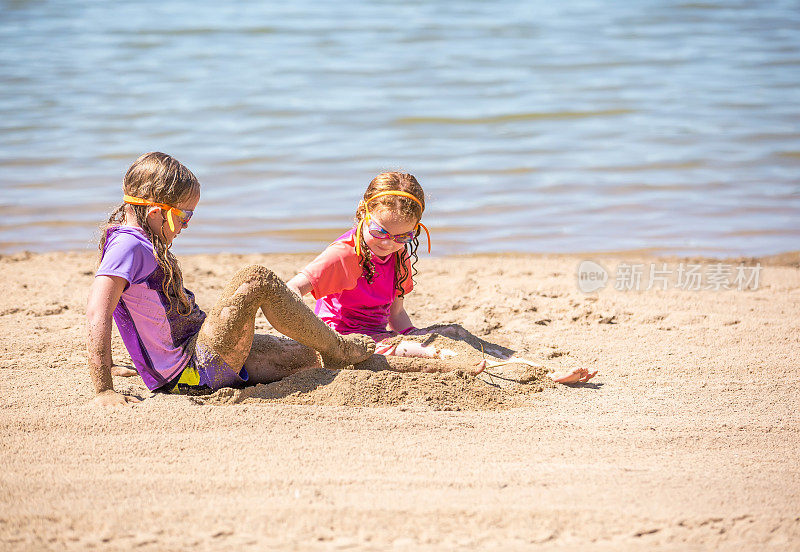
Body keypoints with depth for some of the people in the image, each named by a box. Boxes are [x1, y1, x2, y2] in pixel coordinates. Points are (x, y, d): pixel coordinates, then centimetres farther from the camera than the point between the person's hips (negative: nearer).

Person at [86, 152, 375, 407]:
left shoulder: (146, 243, 15)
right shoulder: (127, 246, -18)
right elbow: (97, 315, -29)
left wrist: (108, 366, 34)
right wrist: (104, 391, -35)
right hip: (196, 372, -11)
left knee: (312, 358, 10)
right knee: (257, 278, -18)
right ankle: (337, 348, -2)